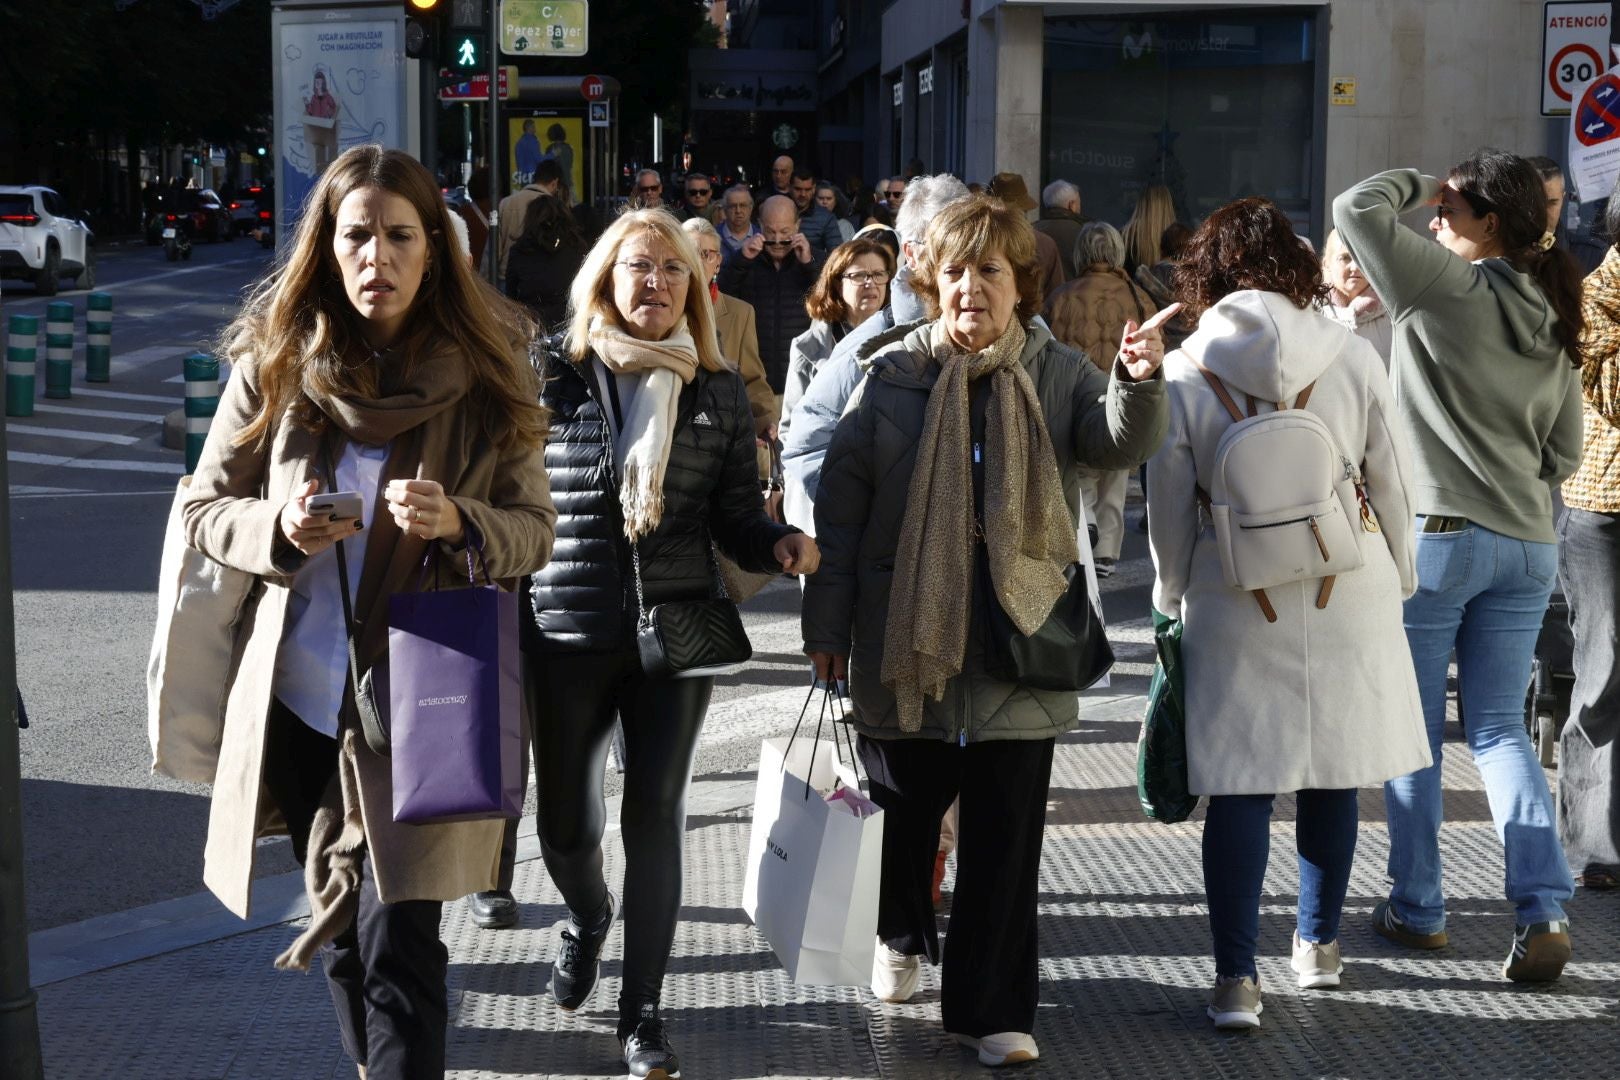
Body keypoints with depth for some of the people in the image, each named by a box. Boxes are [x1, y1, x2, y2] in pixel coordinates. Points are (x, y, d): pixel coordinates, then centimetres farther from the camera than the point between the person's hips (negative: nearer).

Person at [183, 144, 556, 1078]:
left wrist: (457, 523, -24)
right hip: (299, 695, 3)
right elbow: (206, 508, 5)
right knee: (341, 930, 18)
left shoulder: (487, 375, -5)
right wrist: (278, 529, -17)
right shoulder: (273, 362, -1)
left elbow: (536, 533, -3)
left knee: (397, 943, -7)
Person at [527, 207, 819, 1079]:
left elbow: (735, 518, 5)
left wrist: (781, 545, -16)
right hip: (567, 635, 0)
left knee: (655, 819, 2)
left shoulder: (718, 391, 3)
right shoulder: (552, 373, -3)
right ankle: (587, 918, 46)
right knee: (565, 822, 11)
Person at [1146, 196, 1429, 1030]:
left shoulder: (1183, 371, -6)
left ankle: (1236, 976, -1)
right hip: (1348, 594, 1)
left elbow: (1169, 507, 0)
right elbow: (1393, 485, 2)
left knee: (1240, 787, 1)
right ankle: (1319, 944, 29)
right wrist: (1399, 580, 17)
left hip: (1234, 604, -1)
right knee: (1333, 775, 15)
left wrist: (1170, 599, 14)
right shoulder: (1352, 358, -5)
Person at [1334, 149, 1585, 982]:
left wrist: (1423, 184, 4)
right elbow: (1566, 452, 15)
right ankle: (1543, 909, -2)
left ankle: (1416, 907, 16)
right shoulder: (1555, 326, 10)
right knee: (1500, 727, 11)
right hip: (1528, 544, 6)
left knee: (1414, 728, 7)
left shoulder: (1448, 288, -11)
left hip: (1435, 534, -6)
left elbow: (1356, 208, -11)